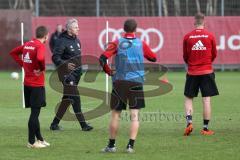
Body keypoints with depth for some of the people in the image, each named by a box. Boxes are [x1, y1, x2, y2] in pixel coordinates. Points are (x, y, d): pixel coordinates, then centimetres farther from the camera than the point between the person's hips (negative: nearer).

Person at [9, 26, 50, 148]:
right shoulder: (40, 46, -15)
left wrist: (23, 65, 12)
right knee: (35, 112, -2)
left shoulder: (27, 44, 9)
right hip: (37, 84, -8)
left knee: (35, 112, 15)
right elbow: (40, 58, -35)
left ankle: (39, 139, 24)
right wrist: (42, 68, -16)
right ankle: (31, 142, 0)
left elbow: (13, 52, 18)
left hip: (27, 83, 8)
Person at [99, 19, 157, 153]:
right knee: (135, 115, 0)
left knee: (115, 114, 9)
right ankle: (131, 145, -9)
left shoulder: (117, 43, 1)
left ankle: (112, 145, 14)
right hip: (136, 82, 0)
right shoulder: (141, 44, 3)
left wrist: (109, 71, 6)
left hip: (119, 82, 0)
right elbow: (154, 58, 16)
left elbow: (102, 58, -9)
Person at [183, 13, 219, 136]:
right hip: (207, 72, 0)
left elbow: (185, 56, 7)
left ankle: (189, 122, -9)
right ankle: (205, 128, 2)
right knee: (206, 100, 2)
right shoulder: (210, 36, -2)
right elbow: (214, 54, 9)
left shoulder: (187, 37, -2)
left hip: (192, 72, 0)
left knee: (188, 99, 10)